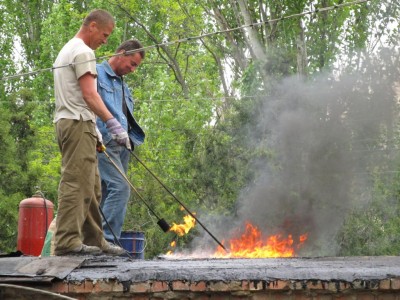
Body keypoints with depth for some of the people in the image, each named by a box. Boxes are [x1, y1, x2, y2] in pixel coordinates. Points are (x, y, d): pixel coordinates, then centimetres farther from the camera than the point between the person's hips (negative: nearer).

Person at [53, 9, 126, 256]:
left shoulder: (67, 50, 24)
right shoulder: (83, 52, -9)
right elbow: (89, 95, -18)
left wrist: (95, 131, 23)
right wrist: (113, 123, -22)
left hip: (67, 122, 11)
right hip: (78, 123, -11)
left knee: (91, 187, 12)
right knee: (76, 182, -13)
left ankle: (94, 240, 15)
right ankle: (67, 241, -16)